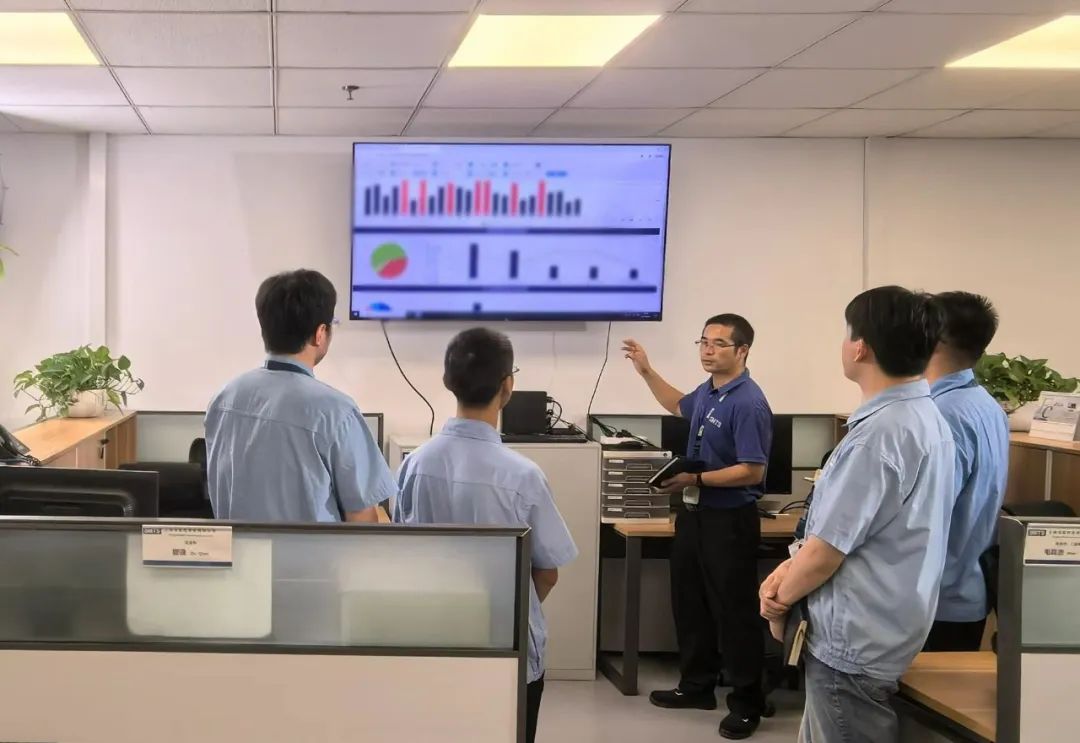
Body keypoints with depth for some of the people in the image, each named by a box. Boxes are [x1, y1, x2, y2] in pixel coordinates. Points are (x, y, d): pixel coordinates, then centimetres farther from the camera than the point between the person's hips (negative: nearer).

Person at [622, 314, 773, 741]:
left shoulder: (748, 403, -21)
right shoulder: (707, 392, 7)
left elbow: (752, 471, -24)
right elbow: (679, 406, 31)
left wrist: (695, 480, -23)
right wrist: (646, 371, 23)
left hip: (730, 519, -9)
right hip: (696, 512, 10)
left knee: (734, 610, -1)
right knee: (689, 602, 16)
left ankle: (747, 702, 9)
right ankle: (697, 685, 29)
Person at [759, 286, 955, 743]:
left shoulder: (878, 434, -24)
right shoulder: (924, 417, 7)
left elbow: (825, 552, -20)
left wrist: (781, 602, -2)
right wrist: (790, 570, 1)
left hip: (854, 639, -9)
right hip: (874, 628, 10)